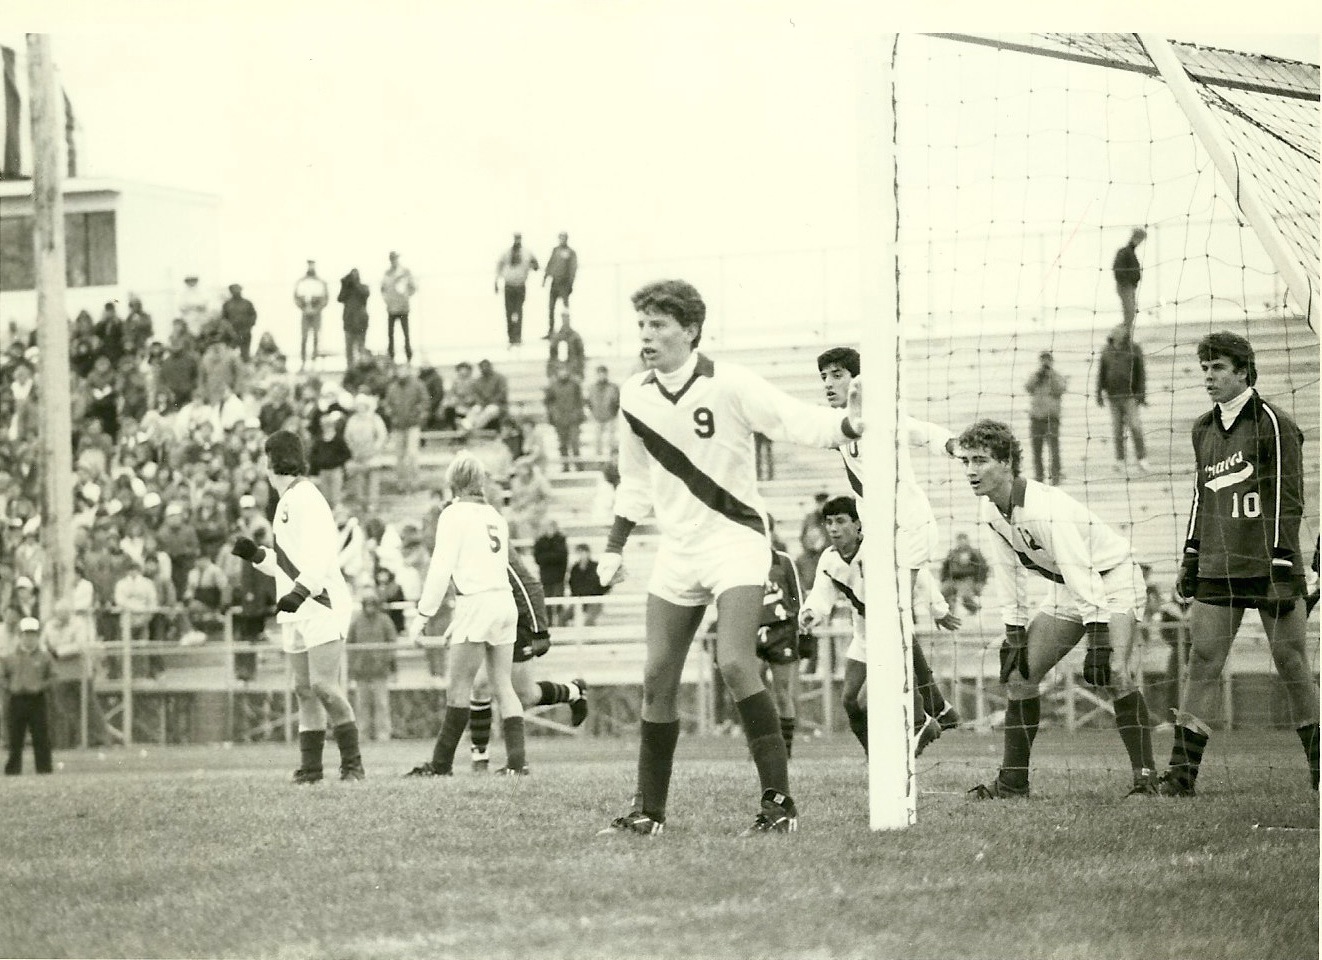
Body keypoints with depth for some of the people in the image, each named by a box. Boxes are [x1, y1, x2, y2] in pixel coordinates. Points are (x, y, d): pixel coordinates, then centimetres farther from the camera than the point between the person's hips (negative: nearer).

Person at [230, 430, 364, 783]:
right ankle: (310, 767, 9)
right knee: (304, 690, 7)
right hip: (296, 612, 10)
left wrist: (301, 590, -32)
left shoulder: (305, 498, -11)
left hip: (322, 605, -10)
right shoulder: (286, 501, 20)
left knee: (324, 685, -15)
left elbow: (322, 554, -22)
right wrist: (256, 555, 12)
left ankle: (352, 763, -9)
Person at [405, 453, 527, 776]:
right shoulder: (494, 516, 17)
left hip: (476, 602, -7)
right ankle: (516, 758, -1)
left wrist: (422, 615, -6)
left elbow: (441, 569, -9)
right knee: (502, 685, 7)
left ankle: (441, 763, -2)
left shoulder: (455, 515, -3)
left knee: (458, 687, -4)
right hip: (505, 601, 7)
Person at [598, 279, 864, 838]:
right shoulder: (634, 397, 5)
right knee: (658, 678, 3)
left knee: (736, 665, -21)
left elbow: (800, 423, -18)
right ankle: (649, 811, 13)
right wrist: (614, 549, 16)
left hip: (735, 540, -6)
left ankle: (779, 802, -16)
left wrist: (850, 425, -37)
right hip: (677, 551, 6)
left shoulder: (728, 385, -12)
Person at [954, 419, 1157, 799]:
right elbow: (1010, 574, 5)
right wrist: (1015, 636, 3)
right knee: (1018, 670, 2)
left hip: (1112, 579, -8)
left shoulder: (1047, 509, -32)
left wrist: (1098, 646, -37)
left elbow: (1084, 578, -34)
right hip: (1065, 591, 8)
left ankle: (1144, 775, -22)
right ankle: (1012, 780, 10)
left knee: (1115, 677, -28)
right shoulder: (989, 509, -6)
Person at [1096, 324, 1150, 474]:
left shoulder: (1134, 349, -2)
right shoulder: (1107, 351, 5)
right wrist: (1099, 394, 8)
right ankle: (1120, 461, 10)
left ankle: (1141, 459, -1)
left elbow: (1141, 372, 0)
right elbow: (1101, 373, 11)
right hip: (1113, 395, 3)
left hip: (1130, 395, -3)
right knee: (1117, 429, 4)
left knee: (1135, 426, -10)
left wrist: (1142, 394, -4)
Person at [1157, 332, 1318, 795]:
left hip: (1268, 566, -5)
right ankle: (1182, 771, -4)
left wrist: (1283, 567, -13)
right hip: (1218, 570, 5)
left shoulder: (1274, 424, -5)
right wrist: (1190, 556, 18)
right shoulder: (1204, 428, 14)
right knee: (1202, 661, -3)